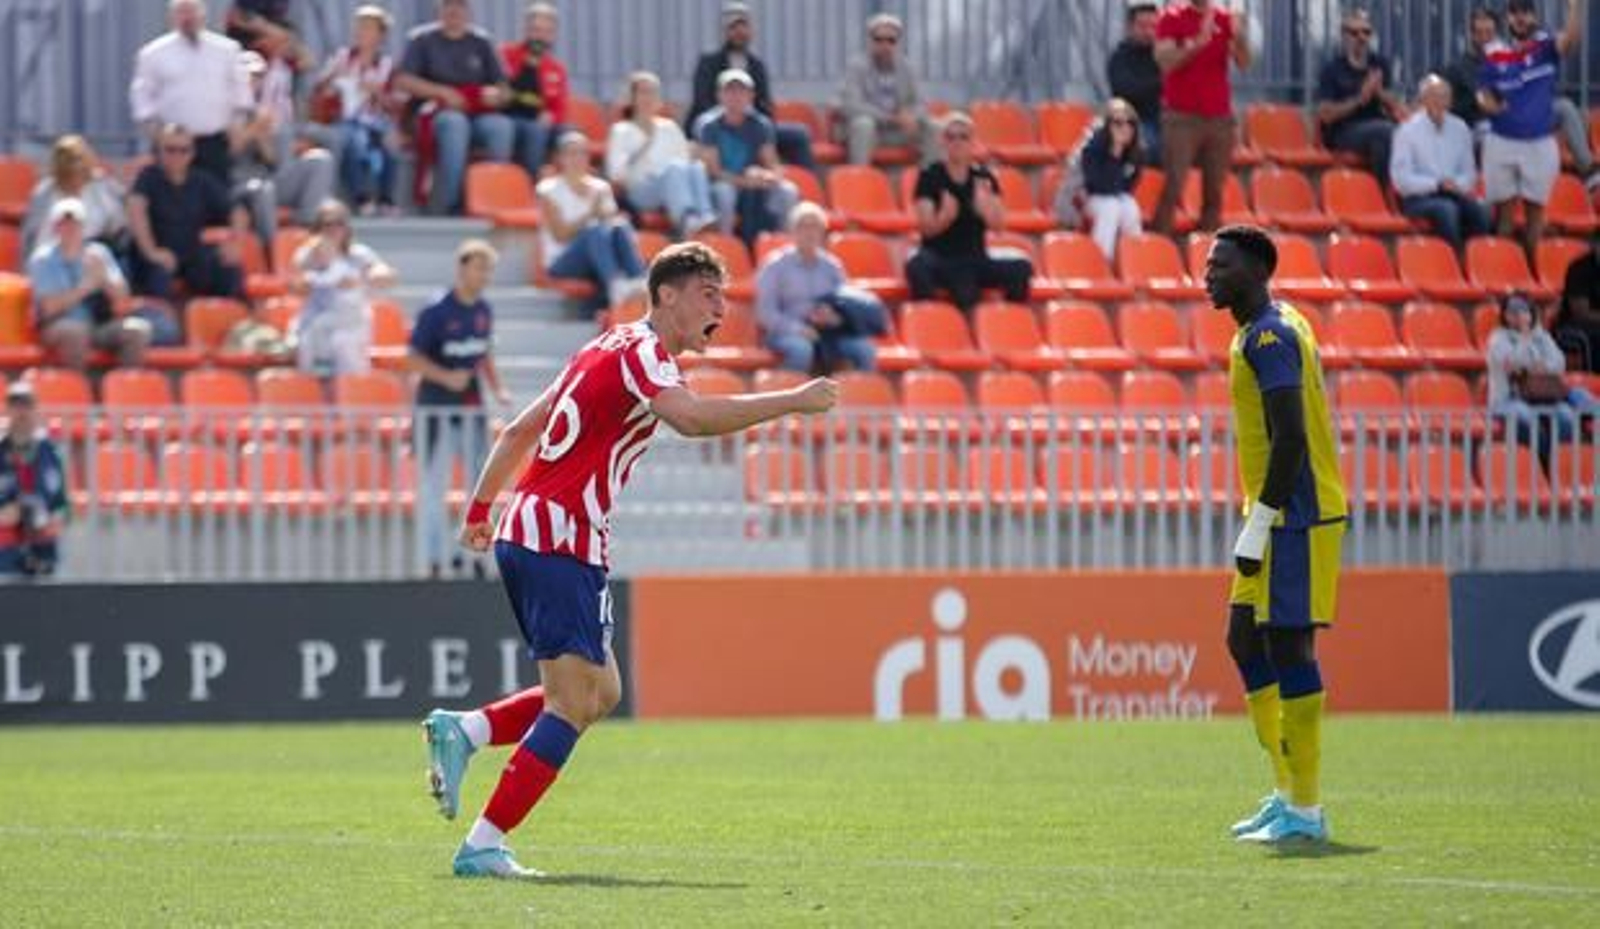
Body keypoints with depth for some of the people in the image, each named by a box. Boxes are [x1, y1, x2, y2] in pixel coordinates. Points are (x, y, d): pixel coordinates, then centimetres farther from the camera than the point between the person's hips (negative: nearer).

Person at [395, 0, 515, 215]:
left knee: (502, 125, -32)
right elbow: (402, 81, -1)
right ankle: (445, 203, -40)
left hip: (477, 114, 3)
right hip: (435, 112, -2)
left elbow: (503, 90, 17)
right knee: (455, 123, -38)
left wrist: (497, 93, -8)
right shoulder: (422, 39, 10)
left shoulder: (480, 42, 18)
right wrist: (442, 92, -11)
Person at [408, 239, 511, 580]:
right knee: (434, 482, -3)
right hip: (436, 407, -7)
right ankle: (433, 561, 1)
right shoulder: (436, 311, -13)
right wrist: (446, 377, -24)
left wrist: (497, 389, 6)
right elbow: (413, 357, -12)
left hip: (472, 404, 7)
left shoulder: (483, 311, 6)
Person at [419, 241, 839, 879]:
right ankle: (482, 846, -15)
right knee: (574, 704, -12)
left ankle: (461, 731, 7)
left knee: (600, 694, 14)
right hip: (559, 543, -10)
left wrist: (481, 508, 31)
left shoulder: (613, 348, 20)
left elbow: (520, 429, 26)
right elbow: (692, 418, -32)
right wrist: (793, 401, -29)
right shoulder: (639, 353, -10)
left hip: (525, 535, 10)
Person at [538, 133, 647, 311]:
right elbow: (560, 235, -8)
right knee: (595, 231, -34)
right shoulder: (549, 190, 2)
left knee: (620, 228, -27)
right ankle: (616, 285, -60)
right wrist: (590, 215, -19)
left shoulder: (600, 188, 16)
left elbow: (613, 220, 5)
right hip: (562, 261, -4)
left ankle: (641, 284, -51)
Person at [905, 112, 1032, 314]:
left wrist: (985, 205, -26)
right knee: (917, 267, -39)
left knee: (1022, 268, -24)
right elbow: (926, 227, -12)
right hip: (939, 258, -3)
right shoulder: (930, 176, -3)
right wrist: (945, 216, -35)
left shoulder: (983, 177, 5)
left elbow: (998, 224, -4)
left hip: (975, 259, 3)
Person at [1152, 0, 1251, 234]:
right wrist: (1199, 42, -23)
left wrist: (1240, 36, -20)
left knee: (1214, 191, 2)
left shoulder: (1225, 19, 9)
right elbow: (1165, 62, -12)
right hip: (1181, 117, -4)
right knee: (1172, 188, -10)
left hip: (1219, 117, 4)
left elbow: (1243, 63, 0)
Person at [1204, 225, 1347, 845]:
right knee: (1246, 639, 14)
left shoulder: (1267, 338, -15)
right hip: (1285, 516, 11)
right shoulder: (1272, 330, 17)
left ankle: (1305, 811, -7)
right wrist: (1258, 523, 21)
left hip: (1295, 518, -11)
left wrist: (1257, 527, -22)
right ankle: (1288, 793, 18)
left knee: (1288, 646, -9)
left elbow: (1290, 437, -23)